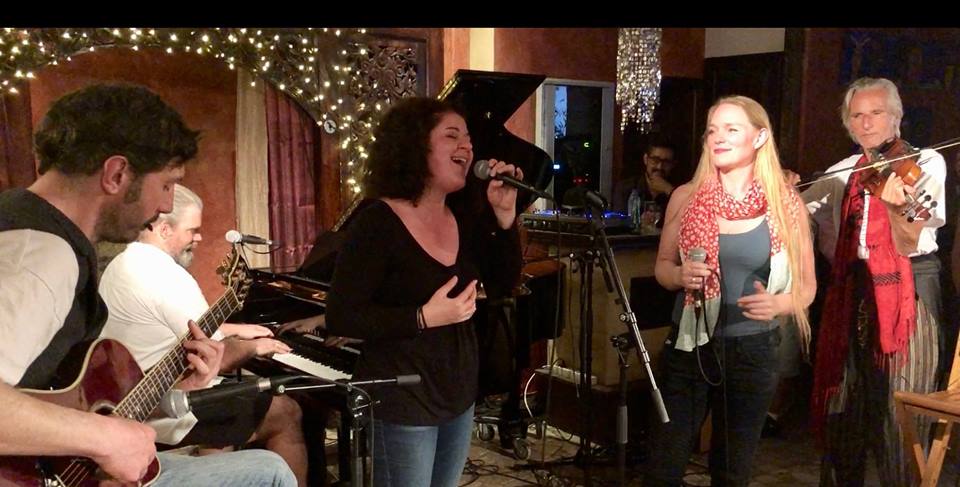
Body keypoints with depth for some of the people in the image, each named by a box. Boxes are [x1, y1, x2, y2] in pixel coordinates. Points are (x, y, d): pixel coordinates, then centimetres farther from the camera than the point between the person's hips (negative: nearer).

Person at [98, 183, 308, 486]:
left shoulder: (121, 265, 8)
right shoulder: (168, 277, -24)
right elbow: (219, 359, -22)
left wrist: (235, 329, 19)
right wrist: (255, 347, -2)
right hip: (169, 414, -10)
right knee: (286, 414, 3)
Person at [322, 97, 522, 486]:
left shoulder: (464, 215, 4)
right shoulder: (377, 223, -17)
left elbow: (502, 286, 3)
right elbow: (339, 319, -19)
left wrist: (504, 214, -9)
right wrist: (424, 317, -27)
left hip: (459, 395, 7)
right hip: (401, 402, -7)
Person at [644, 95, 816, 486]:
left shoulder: (786, 205, -4)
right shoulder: (686, 198, -2)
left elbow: (806, 286, 2)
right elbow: (662, 266, 8)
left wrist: (777, 303, -19)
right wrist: (681, 275, -15)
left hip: (754, 351, 0)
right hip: (689, 345, 0)